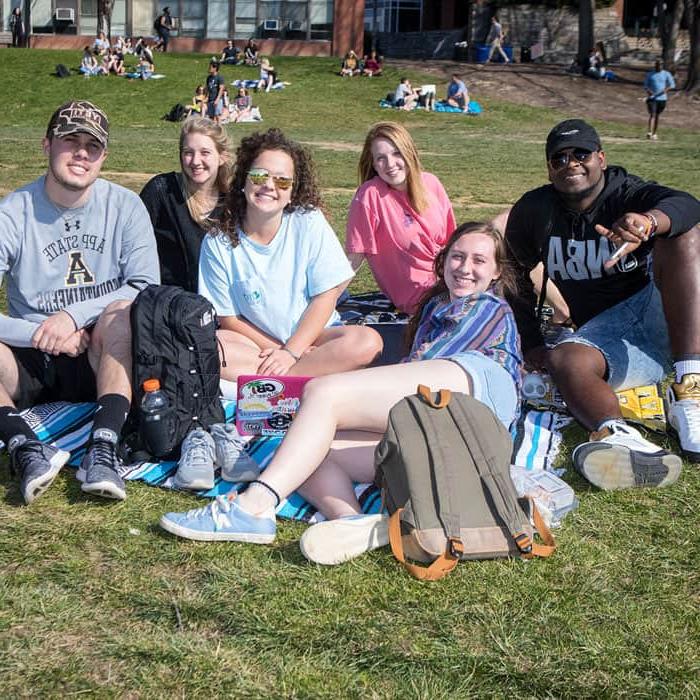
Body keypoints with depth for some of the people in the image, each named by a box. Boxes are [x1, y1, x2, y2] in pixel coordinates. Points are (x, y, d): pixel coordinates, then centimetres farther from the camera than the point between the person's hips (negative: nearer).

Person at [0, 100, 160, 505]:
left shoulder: (125, 207, 0)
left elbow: (147, 287, -11)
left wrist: (74, 314, -22)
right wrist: (41, 334, -26)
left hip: (101, 359, 0)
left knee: (124, 312, -32)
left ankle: (104, 449, -43)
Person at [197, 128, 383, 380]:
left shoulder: (309, 222, -8)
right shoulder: (218, 243, -7)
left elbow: (325, 297, -8)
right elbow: (229, 319, -3)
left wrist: (291, 352, -17)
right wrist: (276, 350, -16)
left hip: (313, 335, 0)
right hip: (256, 342, 0)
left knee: (368, 342, -29)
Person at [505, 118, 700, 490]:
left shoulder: (628, 194, -5)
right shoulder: (534, 211, 5)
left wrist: (647, 222, -52)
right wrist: (532, 346, 5)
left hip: (663, 316, -2)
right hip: (605, 334, 2)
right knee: (564, 361, -31)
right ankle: (620, 437, -64)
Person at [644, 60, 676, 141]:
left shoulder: (666, 74, 4)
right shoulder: (650, 74, 6)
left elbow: (672, 85, 2)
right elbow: (645, 85, 8)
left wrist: (666, 90, -18)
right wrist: (648, 91, -14)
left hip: (662, 98, 1)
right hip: (652, 98, -1)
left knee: (657, 116, 10)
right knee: (652, 115, -16)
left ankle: (654, 133, 21)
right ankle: (649, 133, -29)